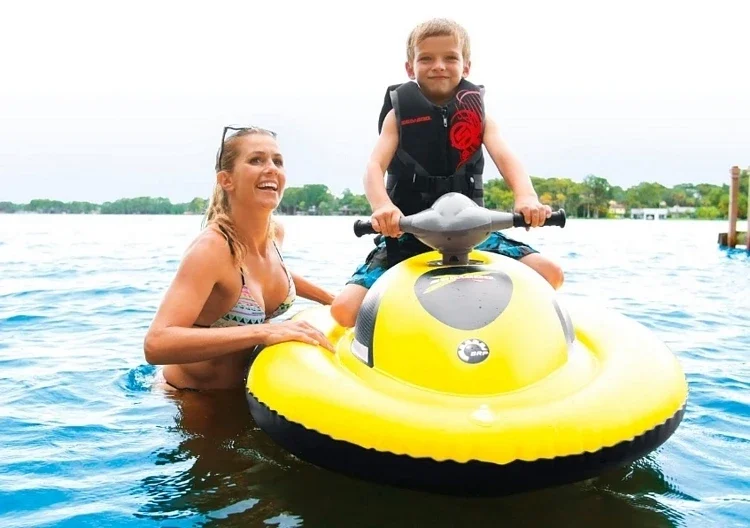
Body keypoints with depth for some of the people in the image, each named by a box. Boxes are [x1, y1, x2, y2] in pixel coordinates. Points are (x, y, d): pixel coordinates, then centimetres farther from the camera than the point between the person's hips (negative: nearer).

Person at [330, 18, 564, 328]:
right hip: (406, 233, -1)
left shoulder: (478, 113, 9)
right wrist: (382, 206, -33)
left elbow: (505, 157, -8)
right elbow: (375, 166, -9)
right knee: (345, 309, -20)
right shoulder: (399, 114, 6)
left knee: (550, 273, -17)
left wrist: (526, 197, -31)